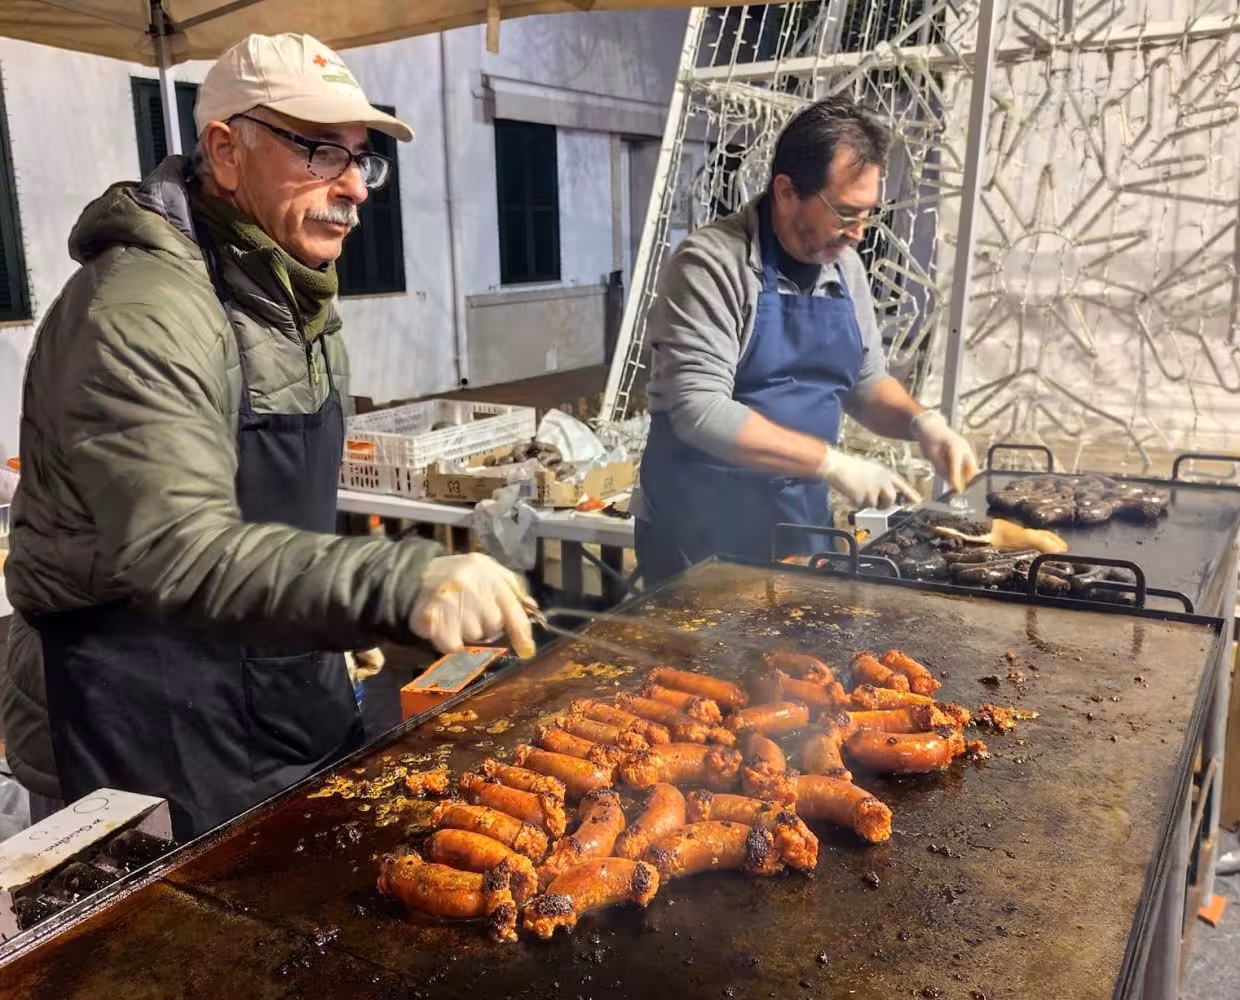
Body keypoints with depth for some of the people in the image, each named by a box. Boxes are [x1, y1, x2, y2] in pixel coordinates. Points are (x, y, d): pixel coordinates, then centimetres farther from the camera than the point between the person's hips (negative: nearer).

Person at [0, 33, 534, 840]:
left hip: (295, 702, 9)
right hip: (149, 743, -8)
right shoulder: (141, 308, -24)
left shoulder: (299, 298, 7)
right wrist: (399, 584, -46)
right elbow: (180, 553, -35)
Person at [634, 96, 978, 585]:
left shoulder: (844, 268, 5)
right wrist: (832, 463, -24)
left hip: (803, 524, 7)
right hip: (703, 534, -6)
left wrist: (920, 422, -4)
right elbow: (701, 411, -25)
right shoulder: (711, 264, -17)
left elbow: (865, 382, 16)